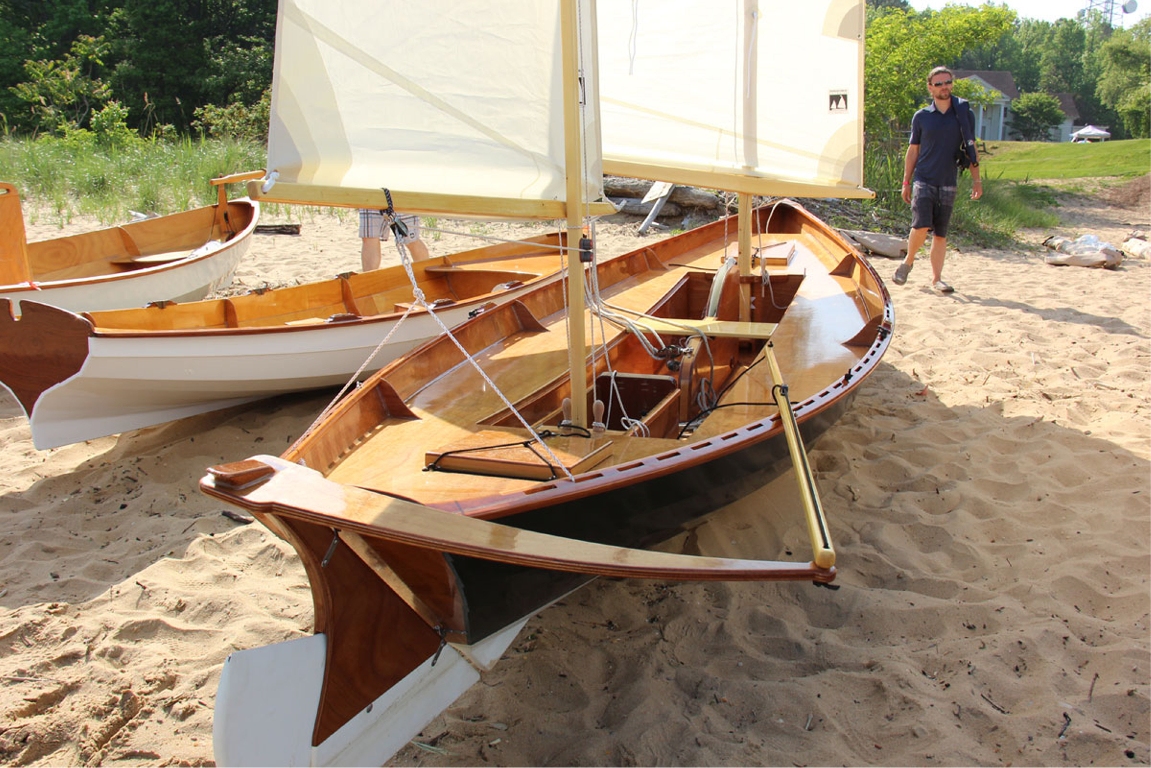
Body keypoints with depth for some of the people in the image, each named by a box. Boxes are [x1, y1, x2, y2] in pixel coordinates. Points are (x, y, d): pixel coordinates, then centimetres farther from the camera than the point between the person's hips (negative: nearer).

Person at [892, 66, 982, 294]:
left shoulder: (964, 114, 6)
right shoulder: (921, 117, 4)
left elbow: (970, 148, 10)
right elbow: (913, 150, 9)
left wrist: (976, 180, 4)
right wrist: (906, 182, 7)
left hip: (948, 183, 2)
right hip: (923, 180, -1)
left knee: (941, 233, 4)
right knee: (921, 226, -17)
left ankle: (936, 278, 12)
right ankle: (908, 261, 8)